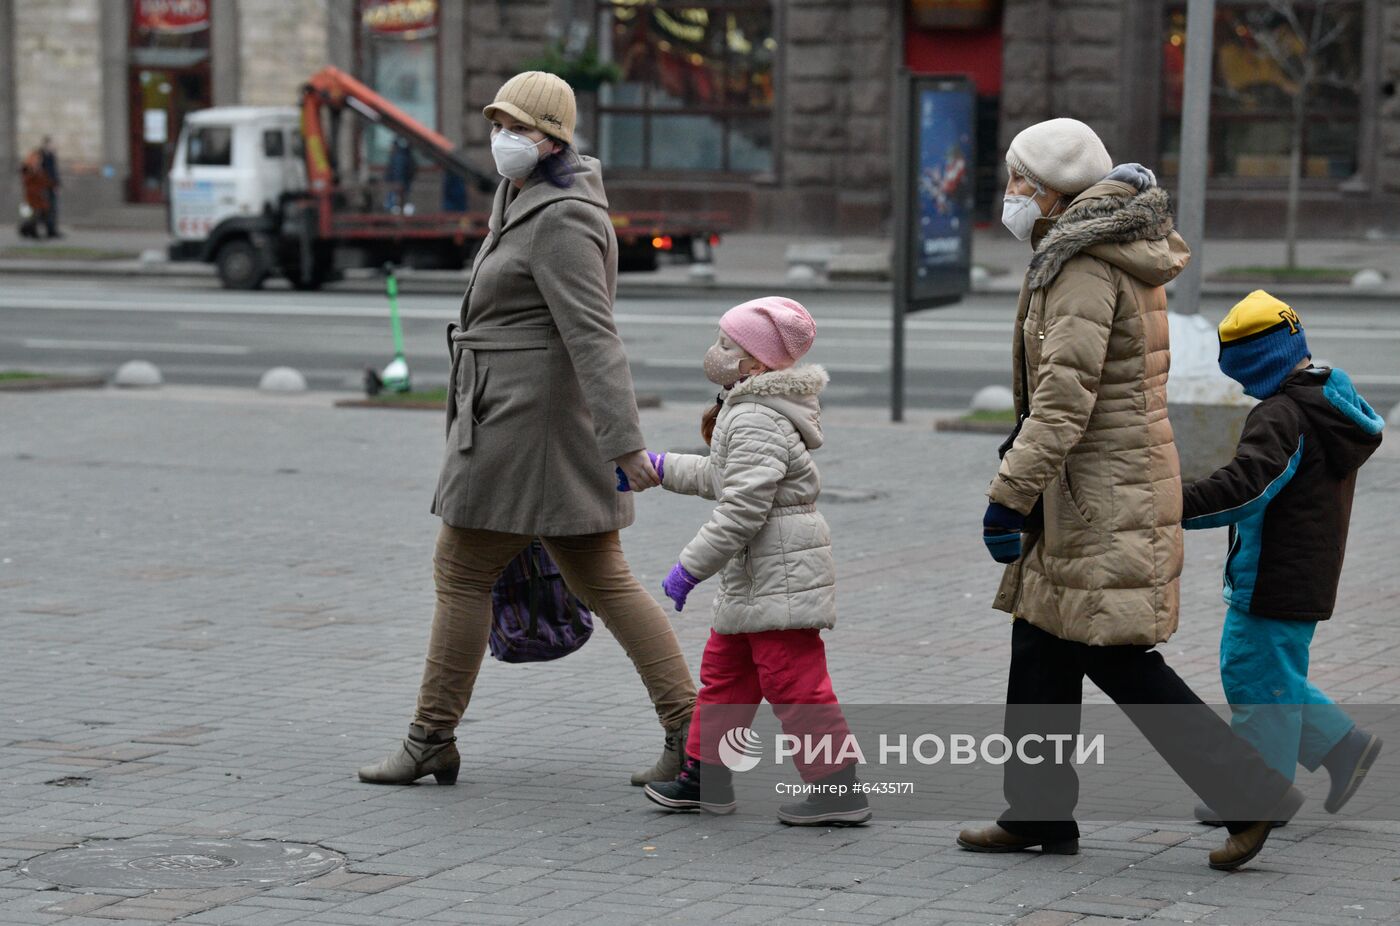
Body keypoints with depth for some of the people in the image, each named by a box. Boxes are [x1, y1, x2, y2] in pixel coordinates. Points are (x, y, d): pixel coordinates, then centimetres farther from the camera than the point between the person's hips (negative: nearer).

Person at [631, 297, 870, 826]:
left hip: (781, 576, -11)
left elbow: (742, 508, -27)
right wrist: (658, 469, 32)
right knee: (723, 673, 18)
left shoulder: (757, 421, -21)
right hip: (751, 578, 11)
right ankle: (706, 776, 28)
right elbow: (721, 479, 29)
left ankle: (837, 789, -3)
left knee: (794, 684, -7)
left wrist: (691, 566, -23)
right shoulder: (748, 410, 14)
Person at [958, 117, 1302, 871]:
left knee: (1117, 660, -7)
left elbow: (1065, 396, -24)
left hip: (1102, 493, -10)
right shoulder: (1120, 257, 15)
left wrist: (1009, 495, -23)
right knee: (1041, 645, 13)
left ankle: (1253, 793, -4)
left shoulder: (1084, 267, -17)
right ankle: (1039, 813, 18)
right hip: (1099, 493, 10)